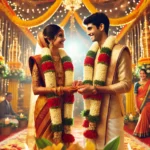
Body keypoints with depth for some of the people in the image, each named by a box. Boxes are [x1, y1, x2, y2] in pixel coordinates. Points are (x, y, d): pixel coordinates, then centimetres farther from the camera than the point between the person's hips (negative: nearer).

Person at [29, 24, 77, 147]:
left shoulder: (66, 59, 9)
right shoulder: (39, 60, -8)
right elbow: (36, 89, -13)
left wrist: (73, 86, -5)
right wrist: (60, 90, -22)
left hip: (63, 108, 5)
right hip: (46, 108, -5)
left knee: (63, 141, 14)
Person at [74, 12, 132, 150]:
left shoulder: (120, 51, -10)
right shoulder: (93, 52, 12)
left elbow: (126, 84, -15)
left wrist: (95, 89, -22)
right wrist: (83, 84, 0)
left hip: (111, 111, -7)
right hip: (94, 109, 7)